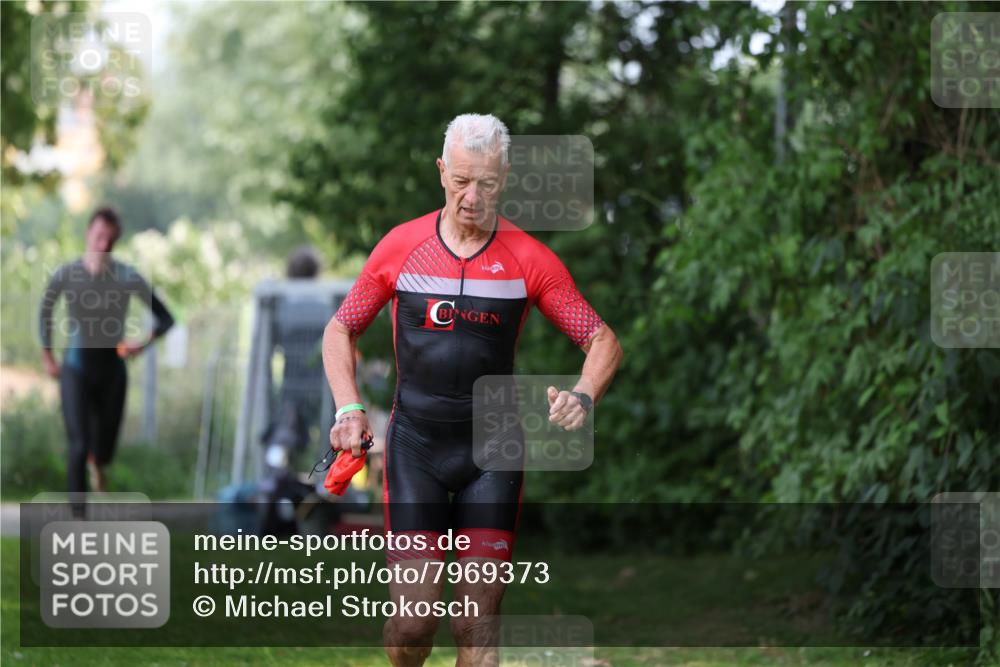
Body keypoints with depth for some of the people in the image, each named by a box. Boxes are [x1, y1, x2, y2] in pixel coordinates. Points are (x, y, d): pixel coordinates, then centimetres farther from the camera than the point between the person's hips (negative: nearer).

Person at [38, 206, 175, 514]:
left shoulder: (128, 277, -12)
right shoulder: (65, 275, -11)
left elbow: (166, 318, -5)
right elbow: (44, 312, 10)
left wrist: (145, 343, -24)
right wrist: (47, 357, 14)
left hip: (112, 372, 2)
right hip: (76, 371, -2)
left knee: (104, 449, 16)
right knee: (79, 447, -16)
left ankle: (96, 463, 56)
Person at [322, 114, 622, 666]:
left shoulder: (529, 259, -3)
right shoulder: (400, 247, 0)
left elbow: (603, 341, 1)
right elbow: (340, 330, 12)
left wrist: (583, 395, -19)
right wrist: (349, 408, -4)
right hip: (414, 445, 0)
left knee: (478, 621, -5)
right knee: (413, 620, -7)